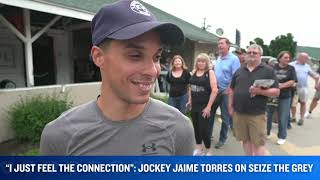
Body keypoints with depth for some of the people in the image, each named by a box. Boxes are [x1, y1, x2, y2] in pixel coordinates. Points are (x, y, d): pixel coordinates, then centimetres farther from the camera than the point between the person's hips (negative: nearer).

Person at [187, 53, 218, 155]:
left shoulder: (210, 72, -9)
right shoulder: (194, 72, 8)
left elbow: (214, 90, -15)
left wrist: (209, 106, -17)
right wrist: (190, 100, 13)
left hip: (204, 106, -5)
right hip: (194, 105, 5)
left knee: (203, 128, -4)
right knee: (196, 127, 13)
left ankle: (208, 150, 18)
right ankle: (199, 148, 32)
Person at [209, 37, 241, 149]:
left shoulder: (234, 59, -12)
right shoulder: (218, 58, 11)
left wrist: (228, 90, -21)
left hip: (226, 91, -7)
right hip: (215, 90, 7)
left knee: (225, 116, 6)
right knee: (210, 113, 13)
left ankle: (222, 139, 21)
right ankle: (208, 134, 29)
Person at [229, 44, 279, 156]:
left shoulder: (268, 71, 0)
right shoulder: (239, 71, 11)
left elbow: (276, 91, -4)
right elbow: (232, 90, 16)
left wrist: (260, 91, -20)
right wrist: (230, 106, 9)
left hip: (257, 114, -4)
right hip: (239, 113, 4)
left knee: (258, 142, 0)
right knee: (245, 140, 15)